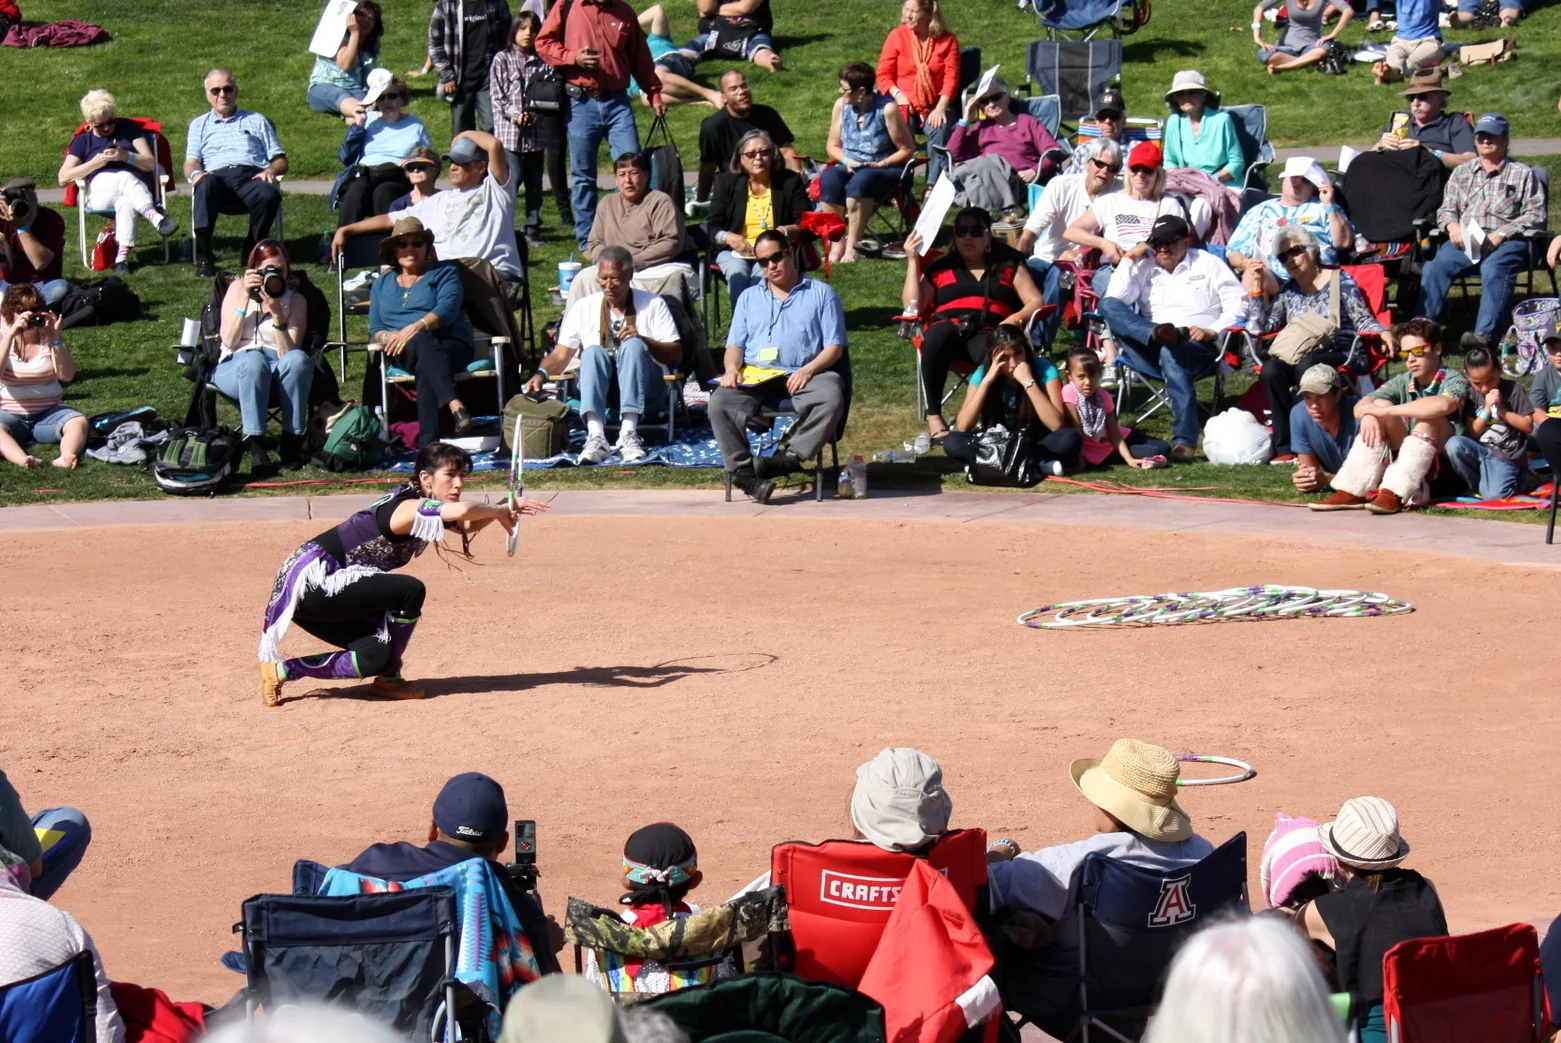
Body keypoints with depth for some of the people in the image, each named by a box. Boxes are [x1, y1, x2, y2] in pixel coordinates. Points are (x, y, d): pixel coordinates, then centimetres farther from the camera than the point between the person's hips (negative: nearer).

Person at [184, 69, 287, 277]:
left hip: (252, 175, 1)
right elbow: (191, 162, 16)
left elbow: (280, 160, 20)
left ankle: (251, 250, -16)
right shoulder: (199, 125, 29)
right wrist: (195, 174, -10)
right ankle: (203, 256, -46)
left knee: (269, 195, -37)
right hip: (218, 176, -1)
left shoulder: (256, 121, 28)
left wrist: (270, 171, -5)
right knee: (205, 184, -39)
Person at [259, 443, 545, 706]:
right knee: (409, 591, -18)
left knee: (378, 655, 4)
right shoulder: (407, 508, -21)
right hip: (310, 581, -10)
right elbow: (461, 511, -38)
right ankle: (390, 679, 0)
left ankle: (281, 671, 9)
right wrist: (499, 511, -21)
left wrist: (504, 510, -9)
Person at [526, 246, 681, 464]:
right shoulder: (583, 308, 12)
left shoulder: (653, 305, 8)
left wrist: (643, 340, -19)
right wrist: (541, 374, -14)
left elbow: (676, 356, -1)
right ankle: (596, 436, -48)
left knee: (633, 345, -29)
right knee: (593, 351, -28)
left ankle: (628, 434, -44)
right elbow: (561, 355, 7)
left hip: (644, 390, -1)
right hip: (598, 391, 1)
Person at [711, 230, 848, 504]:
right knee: (719, 402, -29)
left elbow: (834, 346, 6)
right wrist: (732, 368, -5)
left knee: (831, 398, -36)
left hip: (801, 376, -2)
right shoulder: (749, 298, 27)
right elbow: (735, 345, 19)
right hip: (754, 377, 2)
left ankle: (790, 457, -38)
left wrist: (808, 370, -14)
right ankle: (743, 472, -33)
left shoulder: (822, 293, 15)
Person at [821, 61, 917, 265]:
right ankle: (836, 243, -29)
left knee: (860, 182, -37)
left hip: (885, 170, -5)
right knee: (828, 179, -29)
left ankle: (852, 245, -35)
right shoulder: (841, 105, 2)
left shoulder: (887, 109, -13)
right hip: (851, 168, 5)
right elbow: (833, 145, 11)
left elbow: (907, 149, -7)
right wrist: (847, 161, -9)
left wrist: (881, 164, -18)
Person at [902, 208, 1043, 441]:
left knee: (995, 351, -40)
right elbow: (913, 307, 12)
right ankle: (933, 416, -32)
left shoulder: (1009, 265, 22)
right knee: (940, 333, -39)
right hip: (948, 329, 1)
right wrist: (913, 260, 9)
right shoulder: (939, 268, 23)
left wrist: (1015, 319, -8)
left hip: (989, 334, -1)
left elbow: (1035, 303, 13)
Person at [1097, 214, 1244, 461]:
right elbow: (1113, 301, 8)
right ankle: (1160, 334, -48)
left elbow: (1238, 304, 6)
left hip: (1199, 349, -3)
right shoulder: (1144, 268, 22)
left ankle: (1185, 442, -47)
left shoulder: (1208, 265, 16)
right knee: (1107, 305, -17)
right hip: (1150, 354, 3)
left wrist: (1212, 331, -9)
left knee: (1171, 353, -42)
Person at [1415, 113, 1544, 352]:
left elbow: (1534, 215, 2)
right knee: (1435, 265, -27)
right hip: (1463, 241, 3)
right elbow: (1445, 209, 22)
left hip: (1507, 242, -3)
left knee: (1494, 268, -37)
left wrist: (1499, 235, -12)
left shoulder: (1523, 173, 13)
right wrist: (1452, 225, -4)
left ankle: (1485, 335, -48)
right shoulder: (1461, 173, 26)